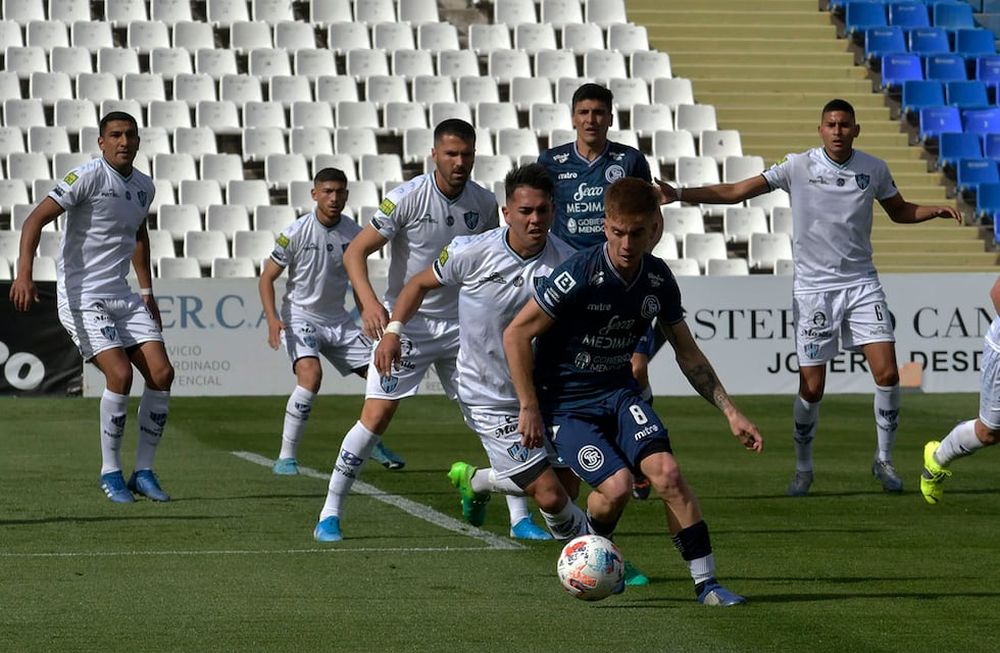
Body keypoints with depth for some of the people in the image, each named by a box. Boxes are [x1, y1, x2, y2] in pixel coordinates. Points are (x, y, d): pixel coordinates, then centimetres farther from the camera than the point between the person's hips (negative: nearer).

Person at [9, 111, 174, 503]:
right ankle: (110, 473, -5)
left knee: (161, 373, -5)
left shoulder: (143, 187, 10)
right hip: (82, 296, -7)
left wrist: (147, 290, 26)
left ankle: (143, 471, 6)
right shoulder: (88, 177, -13)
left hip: (122, 297, 7)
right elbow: (36, 220, -19)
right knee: (120, 374, -21)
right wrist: (24, 274, -31)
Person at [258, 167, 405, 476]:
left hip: (338, 320, 5)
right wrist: (272, 319, -20)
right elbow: (267, 277, -7)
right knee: (311, 375, -29)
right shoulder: (296, 233, -14)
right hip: (300, 317, -5)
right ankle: (286, 457, -23)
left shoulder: (354, 234, -2)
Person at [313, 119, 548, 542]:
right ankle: (330, 514, 2)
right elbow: (355, 253, -13)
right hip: (405, 323, -4)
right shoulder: (406, 198, -14)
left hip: (461, 326, 4)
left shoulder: (484, 203, 0)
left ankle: (521, 517, 6)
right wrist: (369, 302, -27)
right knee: (376, 416, -10)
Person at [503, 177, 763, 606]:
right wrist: (529, 407, -13)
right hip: (565, 404, -4)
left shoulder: (659, 280, -4)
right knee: (617, 486, -22)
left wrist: (730, 412, 7)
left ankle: (706, 583, -11)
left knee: (666, 472, -19)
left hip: (619, 393, 4)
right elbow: (516, 334, -14)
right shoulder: (580, 276, -21)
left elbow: (687, 353, 10)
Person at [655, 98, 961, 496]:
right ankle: (803, 469, 16)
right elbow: (736, 192, -5)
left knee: (887, 374, -9)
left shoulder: (874, 169, 2)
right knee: (811, 387, -3)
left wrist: (934, 211, -1)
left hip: (861, 283, 2)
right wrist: (681, 194, -14)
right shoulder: (798, 167, -6)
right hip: (813, 287, -2)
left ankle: (884, 461, 9)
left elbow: (899, 211, 19)